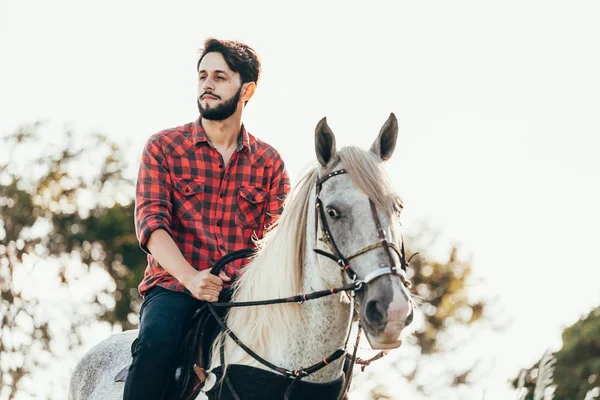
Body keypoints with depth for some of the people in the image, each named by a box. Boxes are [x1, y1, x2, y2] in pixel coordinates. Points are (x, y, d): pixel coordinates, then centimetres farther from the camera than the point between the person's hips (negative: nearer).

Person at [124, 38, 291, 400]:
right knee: (157, 340, -35)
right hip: (174, 288, -2)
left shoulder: (269, 162, 12)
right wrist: (190, 277, -22)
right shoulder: (164, 148, 6)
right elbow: (151, 220, -5)